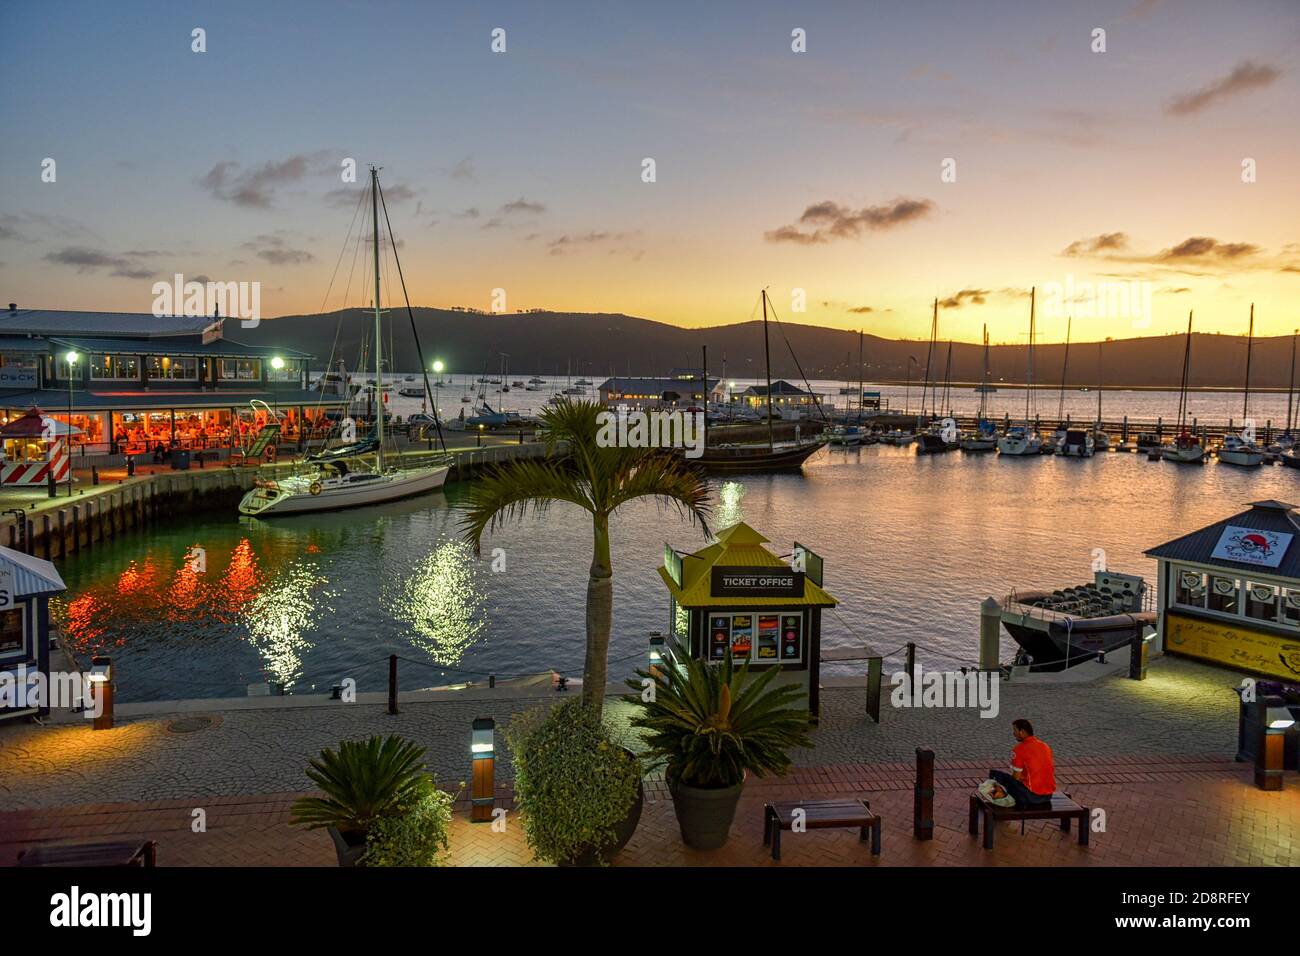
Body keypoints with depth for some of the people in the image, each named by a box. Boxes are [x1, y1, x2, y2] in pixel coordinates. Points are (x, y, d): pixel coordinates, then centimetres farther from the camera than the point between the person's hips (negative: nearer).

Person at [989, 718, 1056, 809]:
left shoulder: (1019, 749, -11)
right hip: (1049, 795, 8)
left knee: (996, 774, 1)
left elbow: (1016, 777, -9)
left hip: (1032, 795, -8)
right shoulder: (1045, 746, 10)